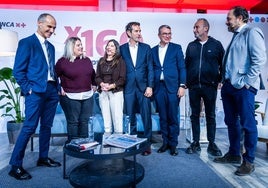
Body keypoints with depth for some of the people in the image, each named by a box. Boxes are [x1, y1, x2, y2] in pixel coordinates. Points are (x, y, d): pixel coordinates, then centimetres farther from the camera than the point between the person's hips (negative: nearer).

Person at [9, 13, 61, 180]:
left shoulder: (51, 46, 19)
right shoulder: (26, 42, -2)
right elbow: (18, 70, -7)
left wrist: (57, 87, 10)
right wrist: (28, 89, -11)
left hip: (51, 90, 7)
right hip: (36, 91, -7)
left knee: (47, 126, 12)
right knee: (29, 128, -7)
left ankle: (43, 158, 25)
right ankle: (15, 165, 5)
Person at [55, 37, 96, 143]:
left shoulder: (87, 60, 10)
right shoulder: (62, 61, -4)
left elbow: (93, 74, 23)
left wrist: (94, 85, 18)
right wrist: (60, 89, -4)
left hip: (87, 96, 4)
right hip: (70, 97, -4)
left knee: (85, 121, 10)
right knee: (73, 122, 3)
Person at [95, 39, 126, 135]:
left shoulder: (120, 61, 1)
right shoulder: (101, 61, 14)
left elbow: (122, 78, -5)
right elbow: (97, 77, 11)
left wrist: (111, 86, -15)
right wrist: (102, 84, -9)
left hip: (116, 92, -4)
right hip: (103, 92, 4)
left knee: (117, 116, -4)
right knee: (105, 116, 8)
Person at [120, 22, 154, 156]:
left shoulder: (146, 48, 6)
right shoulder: (122, 49, 6)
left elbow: (150, 69, 2)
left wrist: (150, 86, -6)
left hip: (143, 87, 0)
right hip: (128, 88, 1)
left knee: (146, 117, 2)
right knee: (130, 117, 8)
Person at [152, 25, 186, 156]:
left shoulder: (176, 48, 7)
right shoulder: (153, 50, 14)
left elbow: (182, 68, 1)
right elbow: (152, 70, 12)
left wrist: (182, 85, -8)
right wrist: (150, 87, 5)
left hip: (172, 87, -2)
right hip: (158, 87, 3)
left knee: (173, 117, 1)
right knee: (163, 117, 8)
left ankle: (173, 144, 15)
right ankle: (165, 142, 21)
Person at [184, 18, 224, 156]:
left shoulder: (216, 45, 2)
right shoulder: (191, 46, 10)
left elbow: (223, 64, 6)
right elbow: (186, 64, 12)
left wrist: (220, 80, 0)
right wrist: (185, 82, 6)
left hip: (210, 86, -2)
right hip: (193, 86, 3)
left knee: (210, 116, 5)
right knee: (195, 115, 7)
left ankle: (211, 144, 17)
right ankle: (195, 143, 18)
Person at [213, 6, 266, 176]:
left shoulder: (252, 32, -5)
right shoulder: (236, 36, 20)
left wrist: (246, 82, -16)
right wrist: (225, 80, 11)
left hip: (243, 88, -9)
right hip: (229, 86, 9)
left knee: (248, 124, 1)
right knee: (231, 122, 15)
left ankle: (249, 161, 14)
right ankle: (234, 154, 29)